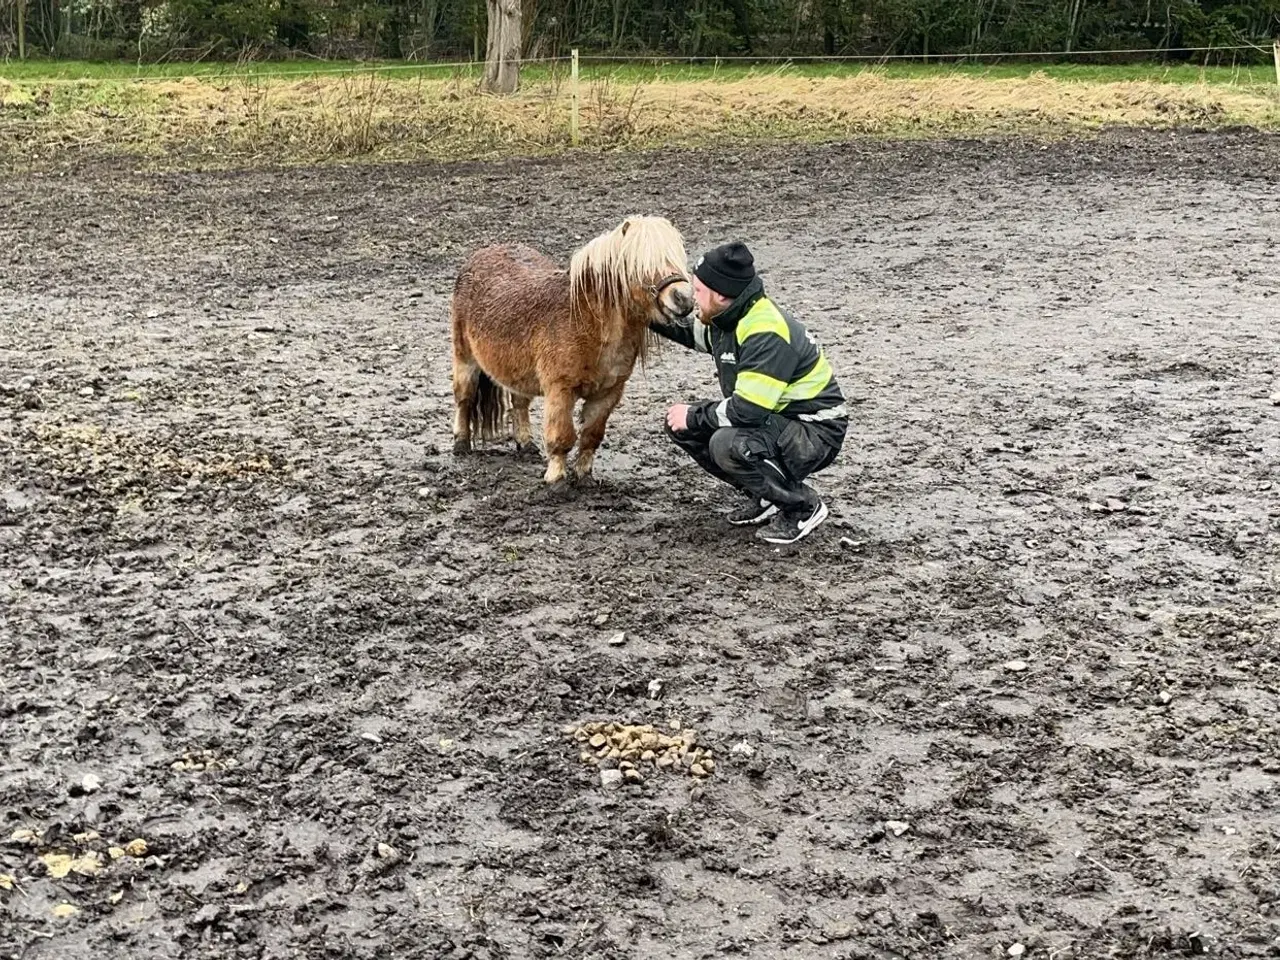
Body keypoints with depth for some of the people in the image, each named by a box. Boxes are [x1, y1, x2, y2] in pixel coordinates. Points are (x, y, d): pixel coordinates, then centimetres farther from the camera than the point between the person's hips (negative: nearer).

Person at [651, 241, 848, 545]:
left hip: (815, 433, -10)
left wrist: (694, 416, -18)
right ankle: (765, 495, 12)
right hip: (773, 418, 10)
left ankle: (803, 505, -10)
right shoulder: (730, 316, 1)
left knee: (728, 445, -35)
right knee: (681, 424, 4)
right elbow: (694, 333, 26)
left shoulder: (766, 334, -28)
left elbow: (747, 411, -33)